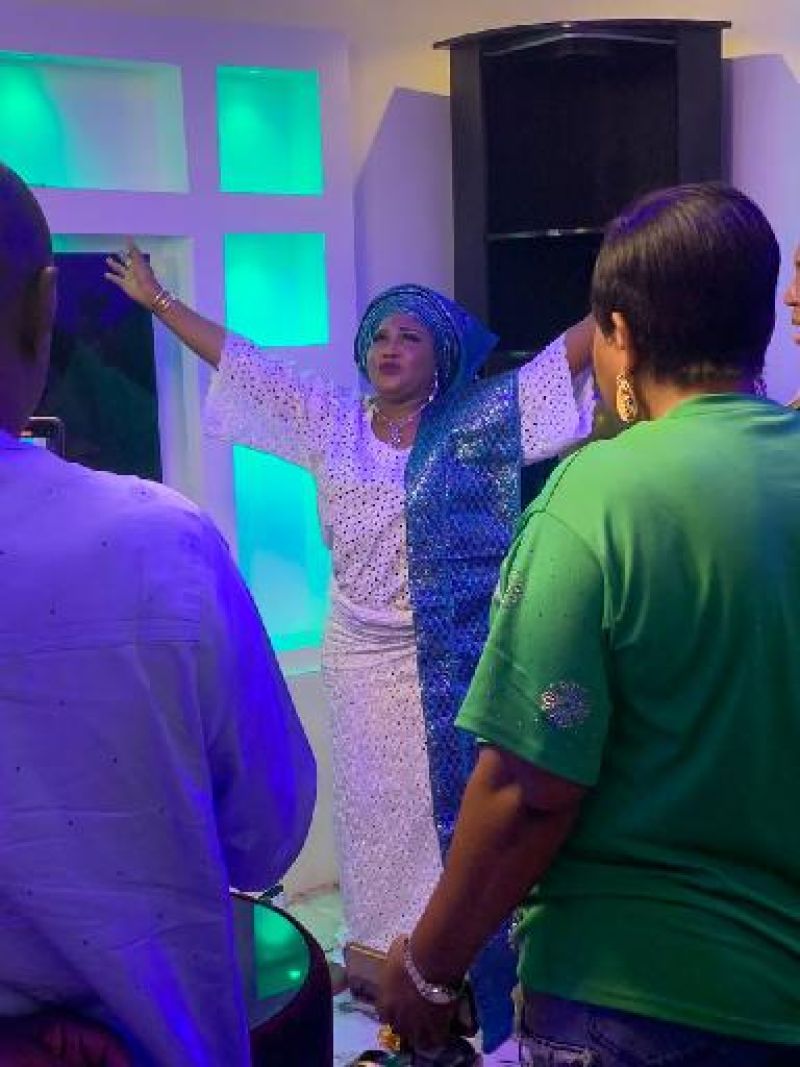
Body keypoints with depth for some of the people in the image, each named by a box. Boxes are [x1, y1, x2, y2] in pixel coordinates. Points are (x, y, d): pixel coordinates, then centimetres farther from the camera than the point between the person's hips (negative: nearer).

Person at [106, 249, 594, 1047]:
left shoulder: (476, 423, -2)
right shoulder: (330, 422, 7)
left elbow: (570, 351, -6)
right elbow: (235, 355, 12)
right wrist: (157, 299, 16)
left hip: (451, 658, -3)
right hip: (360, 654, 4)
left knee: (456, 800, 1)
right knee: (375, 804, 10)